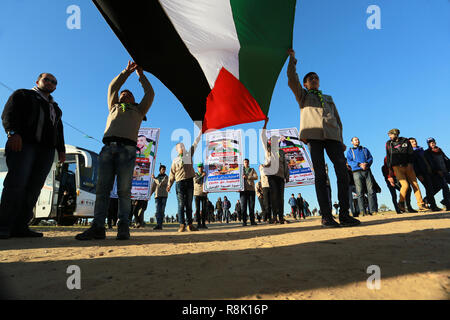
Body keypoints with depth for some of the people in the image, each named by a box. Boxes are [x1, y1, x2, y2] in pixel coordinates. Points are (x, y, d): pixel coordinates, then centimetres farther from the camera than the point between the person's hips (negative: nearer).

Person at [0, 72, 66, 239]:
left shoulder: (55, 107, 32)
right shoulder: (23, 94, 17)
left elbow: (59, 130, 25)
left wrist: (61, 149, 11)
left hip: (46, 150, 4)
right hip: (23, 143, -4)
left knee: (34, 188, -6)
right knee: (17, 182, -16)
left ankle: (20, 227, -7)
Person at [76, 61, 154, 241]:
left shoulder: (138, 110, 29)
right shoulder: (113, 107, 35)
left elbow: (150, 94, 25)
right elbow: (113, 87, 34)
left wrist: (141, 75, 37)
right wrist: (127, 71, 38)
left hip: (127, 149, -2)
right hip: (108, 147, 3)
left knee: (124, 189, -10)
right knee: (102, 187, -7)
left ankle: (123, 227, -10)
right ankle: (98, 227, -9)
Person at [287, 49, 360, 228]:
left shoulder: (328, 98, 33)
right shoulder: (303, 95, 25)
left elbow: (337, 120, 25)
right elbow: (292, 80, 8)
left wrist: (341, 140, 14)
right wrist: (292, 59, 9)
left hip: (332, 135, 3)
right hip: (313, 135, -3)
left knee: (342, 171, -11)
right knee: (320, 175, -11)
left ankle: (344, 214, -8)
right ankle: (326, 216, -12)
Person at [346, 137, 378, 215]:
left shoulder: (365, 149, 25)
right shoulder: (350, 151, 16)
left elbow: (371, 158, 13)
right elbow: (349, 161, 2)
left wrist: (367, 163, -9)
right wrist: (359, 164, -13)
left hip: (367, 171, 2)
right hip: (357, 172, -2)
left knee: (371, 191, -7)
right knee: (360, 192, -6)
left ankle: (373, 210, -6)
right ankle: (362, 212, -7)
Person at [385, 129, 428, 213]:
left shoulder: (405, 141, 10)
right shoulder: (389, 144, 8)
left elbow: (411, 153, 6)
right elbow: (388, 157, 11)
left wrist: (410, 163, -8)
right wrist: (390, 169, 6)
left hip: (408, 166, 2)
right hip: (397, 167, -2)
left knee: (415, 184, -2)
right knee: (405, 185, -17)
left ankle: (421, 205, 4)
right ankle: (401, 203, 1)